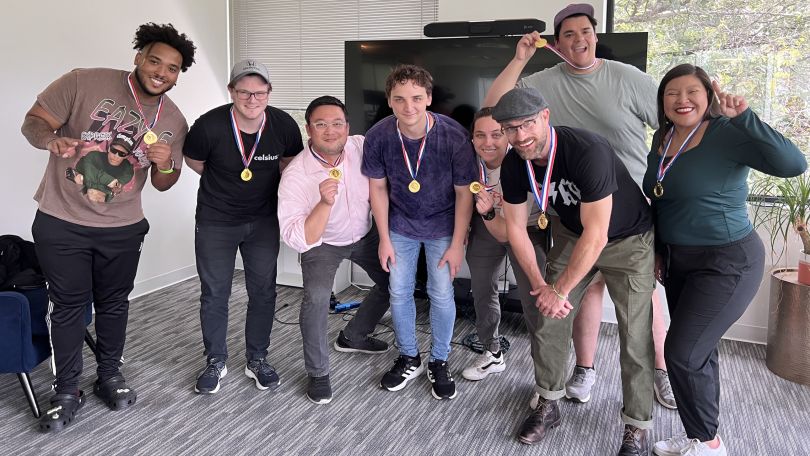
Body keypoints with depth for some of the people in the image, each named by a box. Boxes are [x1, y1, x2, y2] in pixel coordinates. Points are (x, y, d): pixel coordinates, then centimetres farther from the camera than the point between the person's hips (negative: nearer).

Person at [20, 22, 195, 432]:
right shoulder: (85, 82, -13)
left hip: (122, 228, 3)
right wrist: (51, 138, -33)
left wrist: (165, 163, -16)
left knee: (113, 303, 14)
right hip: (61, 222, -3)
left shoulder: (174, 122, 0)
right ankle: (67, 391, 22)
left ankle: (109, 375, 34)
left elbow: (163, 184, 8)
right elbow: (33, 121, -9)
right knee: (69, 305, 6)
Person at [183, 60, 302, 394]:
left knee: (263, 291, 7)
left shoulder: (284, 125, -15)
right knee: (214, 293, 6)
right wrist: (227, 183, 5)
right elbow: (194, 161, 1)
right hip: (216, 220, -1)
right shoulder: (209, 125, -21)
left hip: (263, 220, 2)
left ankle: (257, 360, 25)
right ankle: (215, 362, 25)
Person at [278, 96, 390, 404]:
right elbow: (297, 240, -37)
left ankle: (353, 336, 33)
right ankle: (318, 373, -4)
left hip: (365, 234, 5)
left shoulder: (363, 147, -22)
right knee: (316, 297, -26)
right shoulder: (295, 175, -31)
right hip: (322, 243, -5)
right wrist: (325, 203, -50)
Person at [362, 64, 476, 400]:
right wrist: (384, 239, -3)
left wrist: (457, 244, -13)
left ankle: (439, 363, 24)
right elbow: (378, 188, -6)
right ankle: (409, 359, 29)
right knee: (399, 292, 7)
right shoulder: (378, 136, -20)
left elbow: (464, 193, -15)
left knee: (441, 294, 2)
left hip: (442, 226, -2)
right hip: (400, 225, 2)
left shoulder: (453, 136, -26)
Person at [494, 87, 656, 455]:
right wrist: (540, 284, -10)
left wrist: (560, 290, -23)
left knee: (635, 336, -8)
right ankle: (548, 405, 24)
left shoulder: (587, 151, -34)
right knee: (547, 321, 4)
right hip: (572, 236, 6)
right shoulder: (513, 165, -15)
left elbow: (596, 235, -32)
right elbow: (515, 226, -4)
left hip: (628, 239, -5)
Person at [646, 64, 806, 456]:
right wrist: (658, 250, 16)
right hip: (679, 261, 7)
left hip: (727, 262, -7)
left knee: (683, 352, -7)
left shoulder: (727, 134, -17)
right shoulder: (662, 139, 5)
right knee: (697, 351, 15)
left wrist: (742, 117, -35)